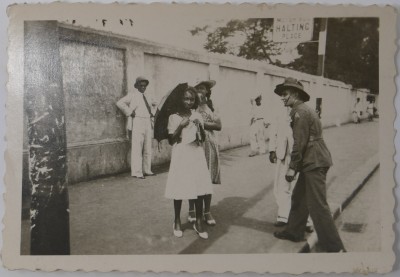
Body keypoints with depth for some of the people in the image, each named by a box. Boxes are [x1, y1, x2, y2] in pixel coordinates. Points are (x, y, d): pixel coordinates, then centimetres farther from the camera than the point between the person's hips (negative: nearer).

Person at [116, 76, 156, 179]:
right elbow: (120, 103, -9)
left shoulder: (145, 96, 22)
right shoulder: (132, 95, 0)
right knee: (137, 148, -8)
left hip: (148, 123, 8)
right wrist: (130, 112, -11)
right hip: (137, 124, -8)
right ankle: (137, 172, -6)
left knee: (148, 149, 9)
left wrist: (152, 103, 20)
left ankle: (147, 170, 17)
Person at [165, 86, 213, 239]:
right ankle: (177, 221, 20)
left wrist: (200, 126, -10)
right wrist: (181, 126, -16)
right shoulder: (173, 117, -2)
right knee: (179, 188, 2)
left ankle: (198, 222, 15)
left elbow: (203, 139, 8)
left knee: (200, 188, 1)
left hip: (197, 154, 3)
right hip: (181, 155, -3)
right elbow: (171, 141, -5)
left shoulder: (197, 116, 7)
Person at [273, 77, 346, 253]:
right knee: (298, 197, 19)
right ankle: (294, 232, 33)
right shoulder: (304, 110, 16)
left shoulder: (300, 112, -15)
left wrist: (292, 167, -13)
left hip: (314, 164, -11)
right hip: (313, 162, 11)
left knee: (317, 205, -7)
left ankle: (334, 247, 0)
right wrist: (296, 165, 21)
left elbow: (299, 143, -19)